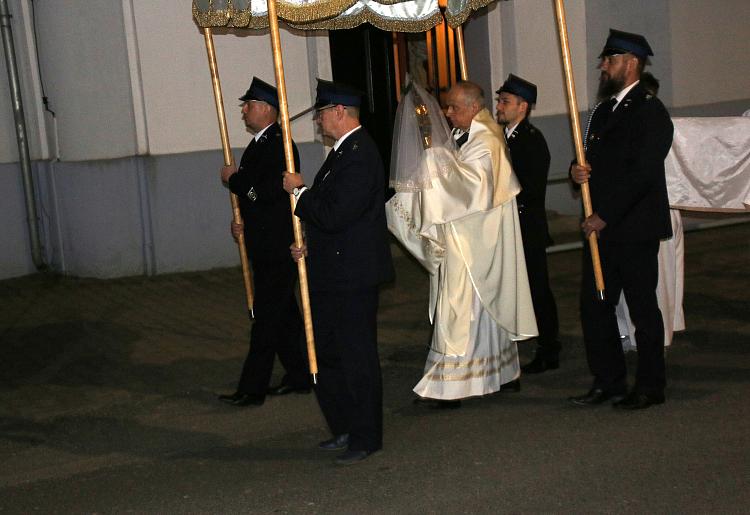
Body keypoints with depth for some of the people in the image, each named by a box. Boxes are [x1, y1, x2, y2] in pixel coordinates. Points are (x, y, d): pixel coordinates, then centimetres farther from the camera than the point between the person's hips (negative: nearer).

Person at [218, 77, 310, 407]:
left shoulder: (279, 145, -16)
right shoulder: (259, 144, 15)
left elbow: (265, 191, -26)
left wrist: (233, 179, -11)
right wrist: (241, 222, 8)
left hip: (277, 248, -10)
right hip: (264, 247, 10)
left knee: (268, 317, -6)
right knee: (283, 314, 16)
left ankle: (252, 389, -3)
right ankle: (299, 376, 25)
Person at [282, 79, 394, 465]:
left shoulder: (359, 156, -19)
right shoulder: (344, 151, 14)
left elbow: (333, 216, -26)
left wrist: (299, 190, -12)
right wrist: (310, 245, 7)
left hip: (353, 276, -11)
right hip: (331, 274, 11)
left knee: (357, 358, 1)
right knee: (326, 354, 16)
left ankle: (365, 438, 13)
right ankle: (345, 428, 28)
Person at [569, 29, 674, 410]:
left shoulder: (650, 112, -11)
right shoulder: (603, 110, 17)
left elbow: (642, 174, -18)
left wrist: (605, 216, -18)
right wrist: (578, 171, -2)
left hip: (634, 230, -8)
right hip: (601, 228, 8)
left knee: (643, 309, 2)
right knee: (594, 306, 9)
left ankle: (650, 386, 14)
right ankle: (608, 382, 21)